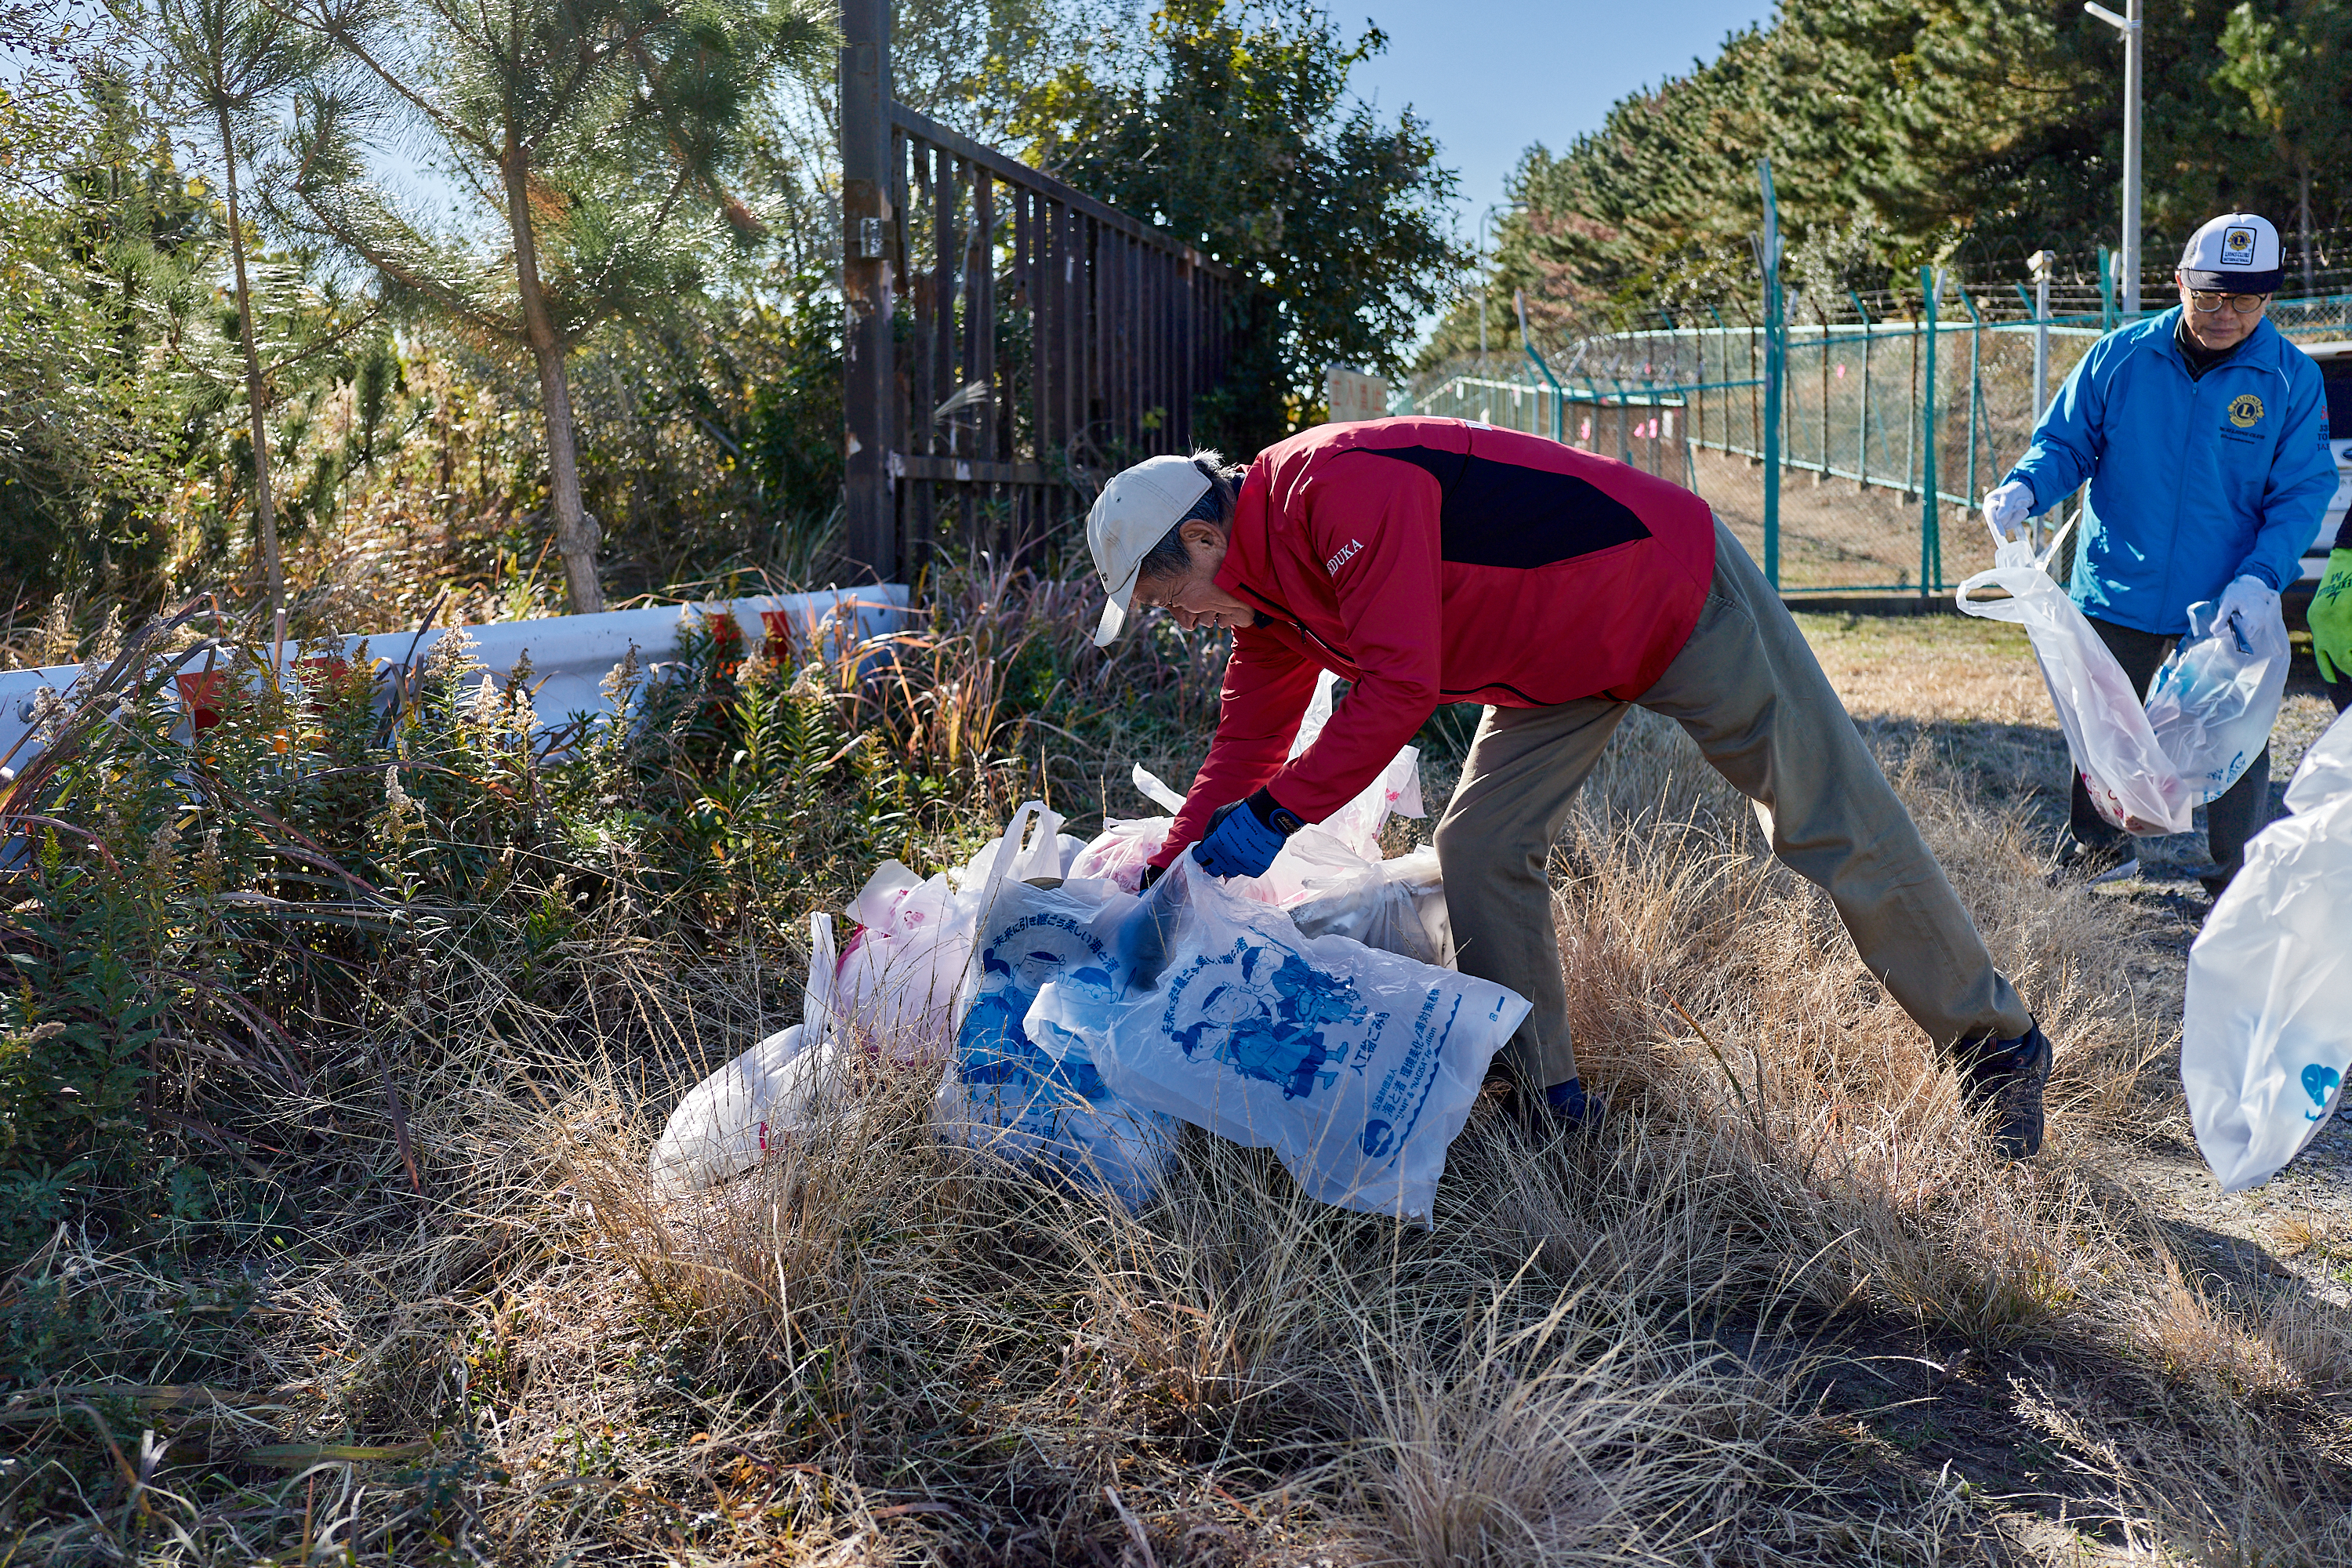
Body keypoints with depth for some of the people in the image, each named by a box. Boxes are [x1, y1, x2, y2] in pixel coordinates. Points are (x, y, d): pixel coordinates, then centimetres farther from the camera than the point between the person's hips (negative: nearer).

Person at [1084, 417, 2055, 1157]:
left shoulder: (1337, 489, -30)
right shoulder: (1271, 595, 1)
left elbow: (1400, 686, -35)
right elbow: (1245, 747, 8)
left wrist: (1273, 817, -30)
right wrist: (1159, 882, 5)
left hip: (1673, 591, -9)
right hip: (1567, 664, 9)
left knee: (1836, 829, -1)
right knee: (1480, 851, -2)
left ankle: (1996, 1048, 15)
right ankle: (1552, 1106, 10)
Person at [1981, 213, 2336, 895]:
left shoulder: (2293, 379, -6)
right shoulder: (2120, 357, -4)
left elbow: (2303, 492, -5)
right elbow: (2068, 443, 4)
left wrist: (2262, 576, -21)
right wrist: (2024, 487, -18)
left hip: (2231, 605, -1)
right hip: (2117, 590, 1)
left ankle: (2241, 880, 25)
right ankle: (2097, 848, 36)